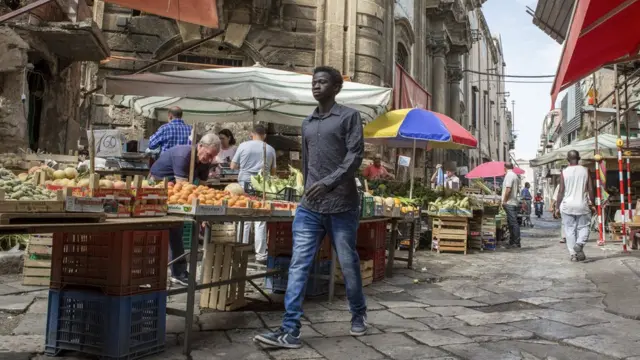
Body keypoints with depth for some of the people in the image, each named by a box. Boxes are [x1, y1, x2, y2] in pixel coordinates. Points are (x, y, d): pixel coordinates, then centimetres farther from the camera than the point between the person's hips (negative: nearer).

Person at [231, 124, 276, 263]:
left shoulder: (243, 145, 0)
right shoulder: (270, 149, 4)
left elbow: (233, 166, 4)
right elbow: (273, 171, 11)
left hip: (245, 185, 0)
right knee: (260, 221, 2)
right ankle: (261, 254, 3)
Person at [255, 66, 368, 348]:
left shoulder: (349, 116, 0)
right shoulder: (307, 123, 16)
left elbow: (355, 156, -10)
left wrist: (328, 183, -21)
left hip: (342, 206, -4)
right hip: (309, 208, 4)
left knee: (348, 265, 8)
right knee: (298, 266, -3)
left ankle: (359, 314, 31)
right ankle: (290, 330, -1)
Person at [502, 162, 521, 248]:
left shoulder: (509, 175, -12)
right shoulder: (515, 176, 17)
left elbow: (508, 189, -21)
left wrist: (504, 201, -14)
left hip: (509, 203, -10)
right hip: (514, 202, 10)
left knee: (513, 223, -8)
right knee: (511, 222, 14)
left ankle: (516, 242, -6)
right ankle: (512, 241, 19)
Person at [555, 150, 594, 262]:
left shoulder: (564, 172, -2)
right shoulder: (585, 171, 1)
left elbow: (561, 191, -3)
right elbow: (590, 189, 1)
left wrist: (558, 207, 4)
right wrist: (592, 202, 12)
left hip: (567, 205, 0)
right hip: (582, 205, 0)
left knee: (570, 230, 7)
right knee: (583, 227, 14)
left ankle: (573, 254, 6)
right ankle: (579, 243, -14)